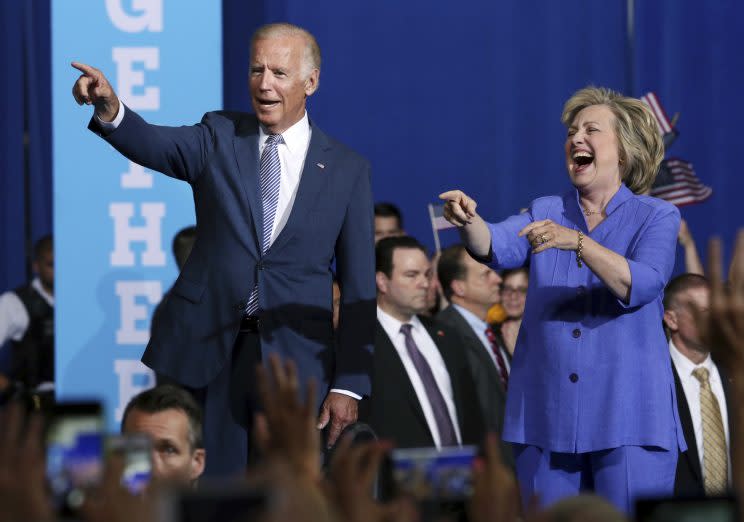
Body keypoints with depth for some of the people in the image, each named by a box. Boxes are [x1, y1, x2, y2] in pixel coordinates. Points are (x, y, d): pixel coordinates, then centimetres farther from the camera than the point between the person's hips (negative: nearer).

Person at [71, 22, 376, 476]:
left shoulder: (348, 169, 4)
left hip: (296, 359, 0)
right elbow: (156, 144, -15)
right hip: (208, 350, 0)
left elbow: (359, 286, 3)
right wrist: (110, 110, -38)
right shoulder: (220, 137, 6)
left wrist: (350, 384, -3)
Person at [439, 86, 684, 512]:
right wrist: (470, 222, -30)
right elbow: (497, 248, -9)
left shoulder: (657, 217, 3)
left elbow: (640, 285, -15)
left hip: (626, 418, -3)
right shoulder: (546, 213, 11)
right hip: (547, 418, 3)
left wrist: (577, 241, -27)